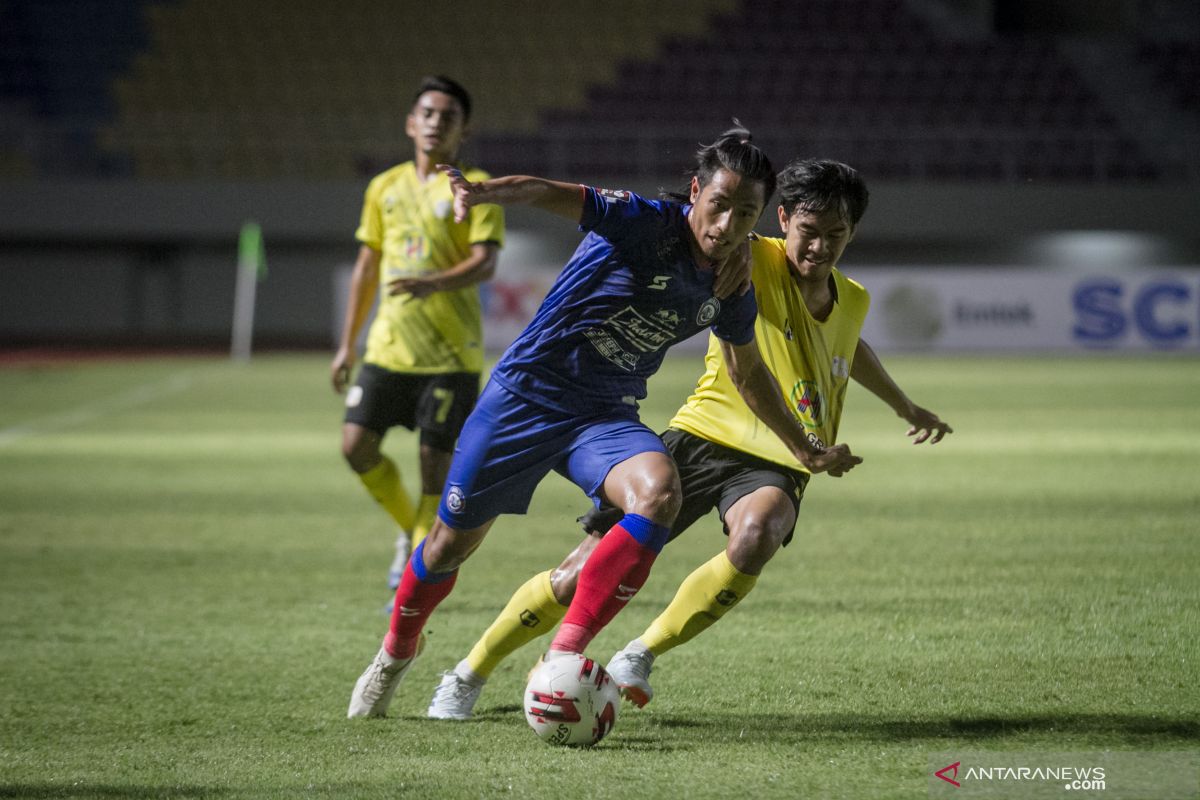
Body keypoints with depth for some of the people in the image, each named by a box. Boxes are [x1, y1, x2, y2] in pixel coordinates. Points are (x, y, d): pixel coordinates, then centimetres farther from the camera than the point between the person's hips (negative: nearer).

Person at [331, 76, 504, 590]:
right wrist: (347, 345, 18)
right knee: (357, 445, -6)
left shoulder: (474, 188, -2)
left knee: (435, 458, -5)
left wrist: (435, 283, -33)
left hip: (451, 350, -4)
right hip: (389, 345, 4)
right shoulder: (385, 187, 13)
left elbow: (484, 263, -14)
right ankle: (410, 528, 19)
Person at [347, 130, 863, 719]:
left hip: (607, 416, 4)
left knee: (659, 493, -29)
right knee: (453, 541, 7)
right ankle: (397, 651, 40)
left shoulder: (730, 287, 0)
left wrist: (805, 450, 26)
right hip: (525, 397, -4)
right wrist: (483, 193, -55)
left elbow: (748, 372, 19)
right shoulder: (645, 223, -19)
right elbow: (550, 194, -34)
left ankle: (562, 656, -24)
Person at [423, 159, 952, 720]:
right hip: (703, 436, -3)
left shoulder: (853, 301, 11)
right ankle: (469, 674, 16)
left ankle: (639, 658, -18)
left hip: (775, 466, 3)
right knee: (583, 574, -7)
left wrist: (905, 407, 50)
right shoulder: (753, 264, -9)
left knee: (757, 536, -35)